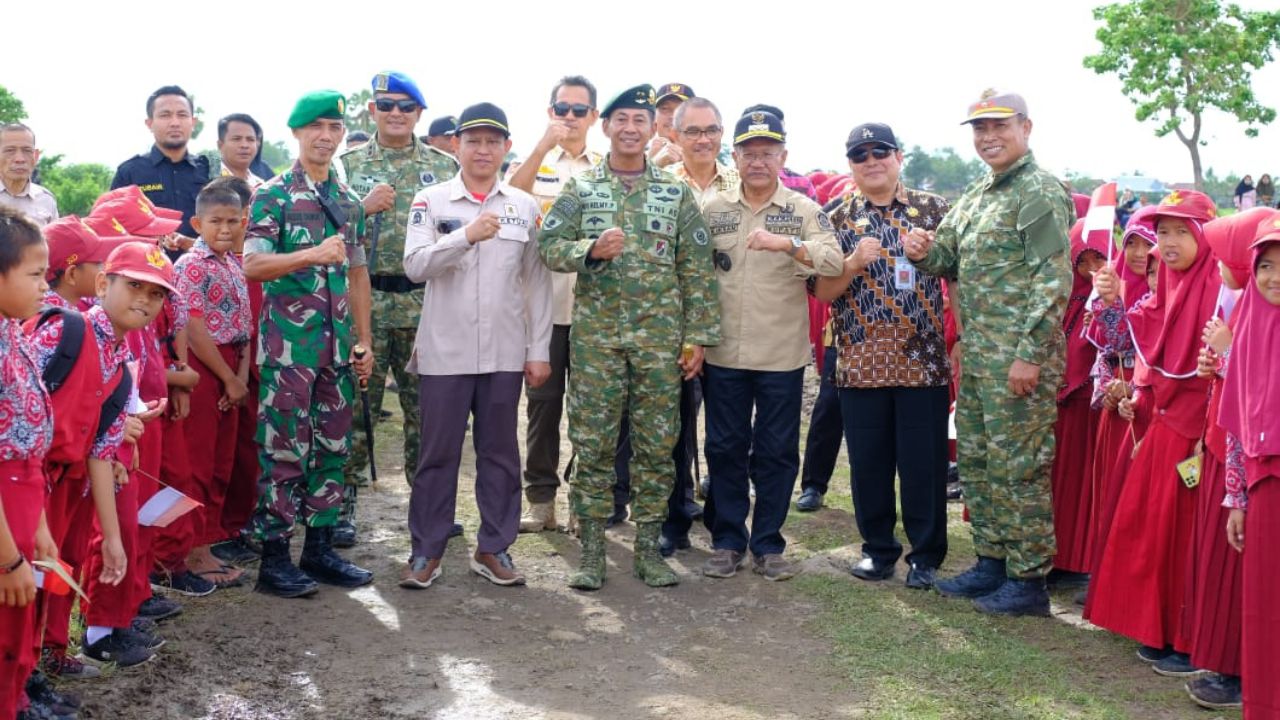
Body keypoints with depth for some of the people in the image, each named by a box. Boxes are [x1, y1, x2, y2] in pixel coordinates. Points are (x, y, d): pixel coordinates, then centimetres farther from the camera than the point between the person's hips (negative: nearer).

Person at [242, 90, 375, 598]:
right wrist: (313, 255, -29)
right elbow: (252, 265, -15)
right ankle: (274, 558, 7)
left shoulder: (349, 202, 14)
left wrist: (364, 339, 13)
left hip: (338, 344, 6)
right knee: (284, 449, -2)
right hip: (288, 343, -6)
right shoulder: (272, 195, -4)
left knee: (332, 446, 10)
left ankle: (320, 547, 20)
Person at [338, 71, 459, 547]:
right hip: (364, 304, -1)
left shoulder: (444, 167, 9)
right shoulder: (348, 164, 6)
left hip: (426, 305, 1)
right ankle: (343, 506, 13)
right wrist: (364, 206, -14)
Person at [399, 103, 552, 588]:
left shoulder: (525, 207, 7)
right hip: (445, 350, -1)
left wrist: (539, 351, 3)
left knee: (500, 452, 8)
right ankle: (426, 552, 15)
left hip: (505, 352, 2)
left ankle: (493, 548, 20)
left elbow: (537, 283, 7)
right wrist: (466, 235, -22)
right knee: (438, 453, 5)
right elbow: (415, 265, -10)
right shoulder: (430, 202, 3)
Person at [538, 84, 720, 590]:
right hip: (595, 335, -1)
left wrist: (697, 336, -1)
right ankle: (591, 551, 11)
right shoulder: (579, 189, 6)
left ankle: (648, 548, 16)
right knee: (593, 445, 2)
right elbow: (547, 245, -1)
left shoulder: (677, 193, 7)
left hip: (660, 338, 1)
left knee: (657, 446, 5)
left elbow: (696, 269, 4)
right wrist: (592, 249, -19)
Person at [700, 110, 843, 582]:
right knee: (725, 449, 8)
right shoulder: (713, 210, 6)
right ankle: (727, 541, 20)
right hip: (723, 353, 1)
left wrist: (786, 243, -30)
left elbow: (834, 263, -14)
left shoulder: (805, 210, 1)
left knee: (777, 452, 6)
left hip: (782, 355, -1)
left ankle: (767, 544, 19)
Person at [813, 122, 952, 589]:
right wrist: (855, 261, -15)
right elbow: (821, 291, 2)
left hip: (924, 361, -1)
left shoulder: (933, 210, 6)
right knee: (868, 462, 8)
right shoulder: (838, 220, 7)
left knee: (924, 462, 3)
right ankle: (878, 548, 23)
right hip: (861, 363, 1)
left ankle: (925, 555, 16)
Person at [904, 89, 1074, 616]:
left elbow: (1054, 280, -16)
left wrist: (1029, 354, -21)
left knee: (1018, 469, -2)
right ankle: (991, 562, 28)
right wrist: (924, 252, -3)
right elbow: (951, 259, 21)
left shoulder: (1040, 192, -10)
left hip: (1019, 359, -9)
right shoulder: (978, 194, 16)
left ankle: (1029, 580, 9)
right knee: (976, 461, 15)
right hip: (975, 355, 9)